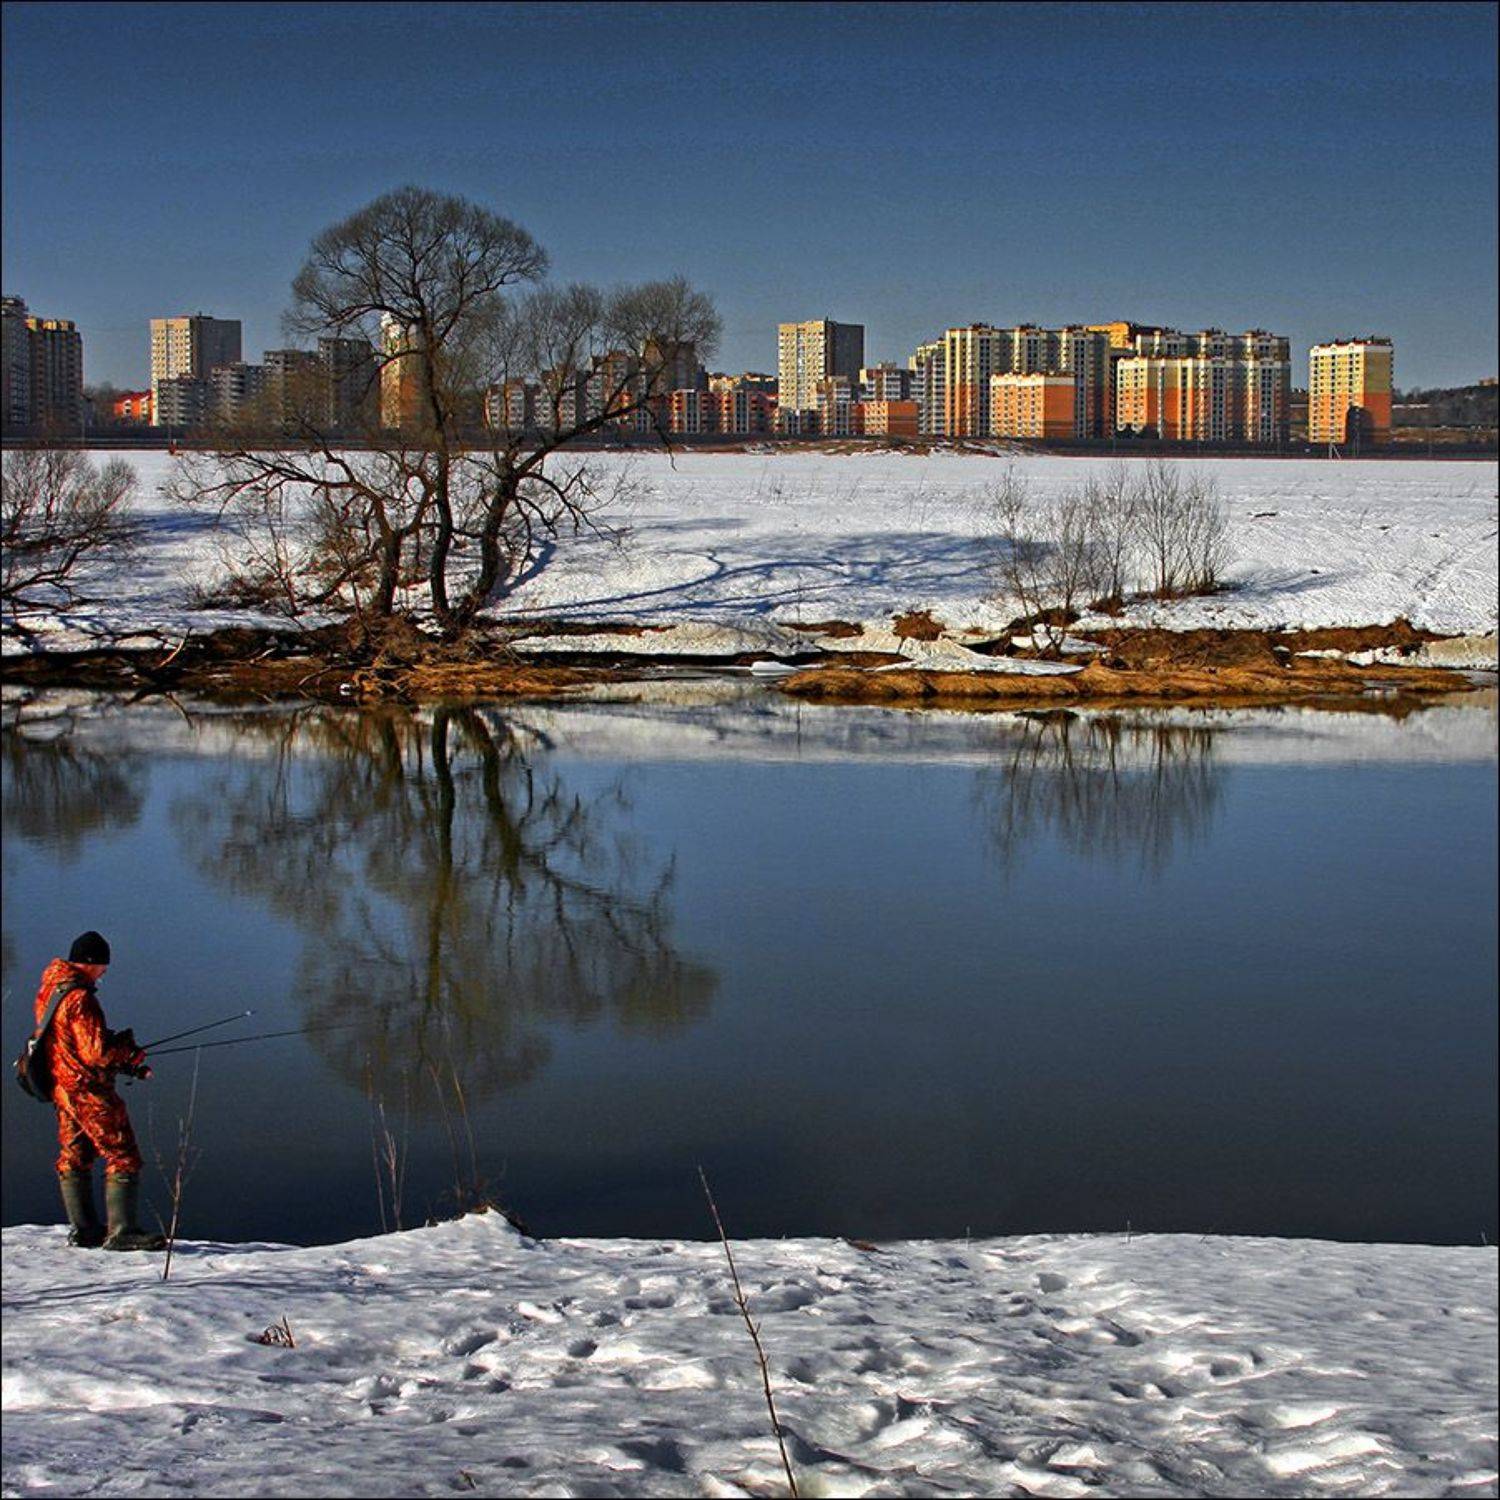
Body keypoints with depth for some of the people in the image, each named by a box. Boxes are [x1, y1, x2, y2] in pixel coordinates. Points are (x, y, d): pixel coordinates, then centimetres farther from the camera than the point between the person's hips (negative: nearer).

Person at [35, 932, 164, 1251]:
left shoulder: (49, 991, 10)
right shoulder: (80, 998, -21)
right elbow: (97, 1052, -24)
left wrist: (125, 1062, 12)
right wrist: (130, 1051, -5)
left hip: (62, 1088, 10)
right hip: (89, 1090, -10)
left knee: (74, 1157, 17)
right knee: (123, 1158, -5)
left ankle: (83, 1230, 23)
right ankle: (121, 1232, -8)